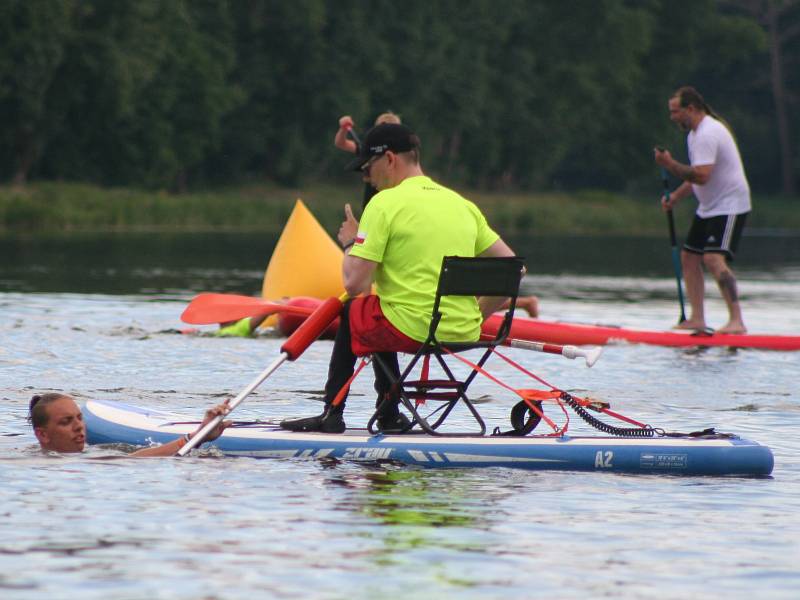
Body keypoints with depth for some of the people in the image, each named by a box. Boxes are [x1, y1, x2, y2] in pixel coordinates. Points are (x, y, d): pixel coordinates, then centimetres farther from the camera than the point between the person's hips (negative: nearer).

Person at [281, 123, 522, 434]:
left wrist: (351, 243, 8)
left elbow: (355, 285, -12)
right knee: (381, 312, 35)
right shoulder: (461, 203, 11)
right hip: (465, 334, 6)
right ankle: (389, 415, 36)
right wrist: (476, 316, 18)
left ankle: (333, 414, 28)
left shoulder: (385, 203, -8)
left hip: (413, 331, -6)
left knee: (350, 313, 26)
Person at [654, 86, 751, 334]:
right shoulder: (697, 132, 15)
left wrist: (670, 164, -22)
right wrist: (676, 196, 11)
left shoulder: (708, 134, -20)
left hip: (729, 206, -11)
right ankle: (697, 319, 17)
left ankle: (736, 320, -27)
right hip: (709, 208, 11)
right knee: (689, 256, 13)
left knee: (714, 258, -23)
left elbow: (701, 175, -30)